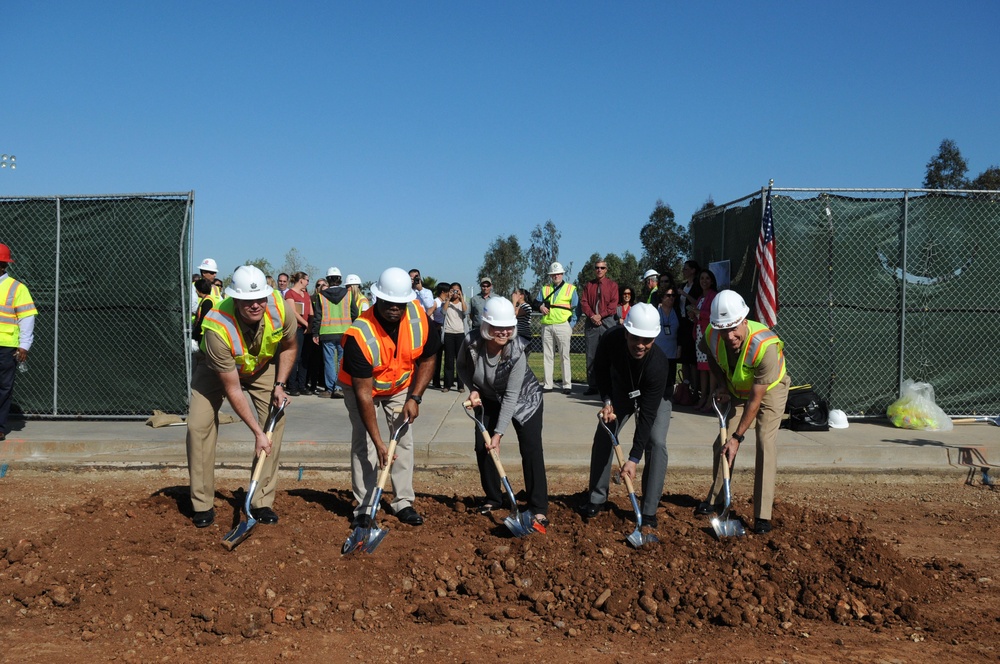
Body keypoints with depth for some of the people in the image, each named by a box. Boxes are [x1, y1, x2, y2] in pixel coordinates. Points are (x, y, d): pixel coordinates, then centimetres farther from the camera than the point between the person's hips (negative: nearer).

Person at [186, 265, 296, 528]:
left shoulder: (280, 309, -32)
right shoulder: (217, 328, -40)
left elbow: (288, 347, -5)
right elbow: (233, 390, -32)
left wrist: (279, 385, -14)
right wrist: (257, 432, -30)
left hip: (263, 365, 3)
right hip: (217, 368, -3)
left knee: (275, 422, -10)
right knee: (199, 425, -16)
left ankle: (262, 502, 0)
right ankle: (202, 505, -1)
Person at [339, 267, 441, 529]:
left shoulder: (419, 317, -26)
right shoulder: (359, 335, -37)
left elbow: (427, 359, -6)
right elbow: (363, 393, -33)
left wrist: (414, 398, -16)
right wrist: (378, 442, -33)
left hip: (401, 385, 4)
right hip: (360, 386, -3)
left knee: (404, 440, 2)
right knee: (363, 443, -10)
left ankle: (403, 503, 13)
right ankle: (364, 508, 0)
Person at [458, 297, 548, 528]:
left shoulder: (517, 351, -35)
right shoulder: (471, 342, -26)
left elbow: (511, 396, -31)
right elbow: (462, 367, -2)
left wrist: (499, 433, -32)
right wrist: (472, 389, -19)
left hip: (524, 399, -4)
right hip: (490, 399, 4)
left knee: (531, 449, -14)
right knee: (483, 446, 1)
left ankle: (539, 509, -9)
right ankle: (493, 498, 22)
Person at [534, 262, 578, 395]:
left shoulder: (570, 289, 7)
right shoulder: (545, 289, 18)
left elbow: (576, 309, 4)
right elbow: (536, 302, 18)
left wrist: (571, 325, -6)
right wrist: (540, 306, -6)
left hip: (562, 325, -4)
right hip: (546, 326, 4)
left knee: (565, 356, -4)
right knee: (547, 356, 5)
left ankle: (567, 385, -2)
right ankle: (548, 384, 10)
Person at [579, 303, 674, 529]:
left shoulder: (658, 364, -43)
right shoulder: (610, 341, -34)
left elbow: (647, 415, -40)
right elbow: (601, 371, -9)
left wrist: (634, 459, -41)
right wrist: (607, 401, -22)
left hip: (655, 395, -3)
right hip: (620, 392, 3)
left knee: (656, 442, -18)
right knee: (603, 436, -1)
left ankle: (648, 512, -8)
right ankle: (597, 500, 14)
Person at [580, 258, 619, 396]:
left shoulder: (612, 285, 6)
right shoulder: (588, 285, 15)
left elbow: (613, 303, -3)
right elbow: (583, 302, 7)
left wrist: (600, 315, -12)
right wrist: (592, 315, -9)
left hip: (607, 321, -3)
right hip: (591, 322, 3)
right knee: (591, 355, 1)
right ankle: (592, 386, 4)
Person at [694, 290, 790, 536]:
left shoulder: (766, 346, -40)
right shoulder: (711, 335, -26)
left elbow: (756, 400, -34)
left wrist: (737, 437, -30)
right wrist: (722, 385, -8)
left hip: (770, 389, -5)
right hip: (736, 390, 5)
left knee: (766, 444, -17)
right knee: (722, 442, 3)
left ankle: (762, 516, -12)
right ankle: (715, 499, 23)